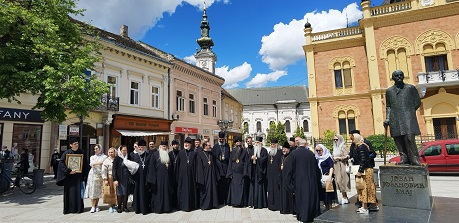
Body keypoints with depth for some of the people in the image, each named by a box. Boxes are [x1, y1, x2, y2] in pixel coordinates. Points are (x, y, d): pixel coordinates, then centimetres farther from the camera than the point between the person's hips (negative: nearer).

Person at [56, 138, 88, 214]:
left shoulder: (81, 152, 2)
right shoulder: (66, 153, -4)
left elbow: (85, 164, 7)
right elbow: (61, 163, -9)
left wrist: (84, 175, 3)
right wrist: (69, 171, -18)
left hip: (79, 176, 1)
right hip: (69, 176, -1)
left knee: (78, 192, 3)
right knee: (69, 192, 3)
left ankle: (79, 208, 13)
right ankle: (69, 208, 14)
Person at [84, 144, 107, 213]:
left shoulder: (104, 157, 6)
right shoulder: (92, 157, 12)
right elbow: (91, 164, -8)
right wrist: (99, 163, -23)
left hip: (100, 175, -1)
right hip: (93, 175, 1)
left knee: (98, 190, 3)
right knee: (93, 190, -4)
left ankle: (96, 205, 12)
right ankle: (93, 206, -2)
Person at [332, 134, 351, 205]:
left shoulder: (343, 147, -6)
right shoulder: (335, 147, 15)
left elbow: (346, 157, -12)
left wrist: (338, 158, -10)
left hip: (342, 166, -7)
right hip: (336, 167, 7)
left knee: (341, 181, -7)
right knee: (338, 181, 4)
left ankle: (344, 198, 3)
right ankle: (345, 197, 13)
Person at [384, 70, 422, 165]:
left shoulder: (411, 88, 12)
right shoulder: (389, 91, 17)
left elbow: (417, 102, 12)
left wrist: (409, 111, 3)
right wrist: (387, 118, 7)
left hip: (408, 117, -2)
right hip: (395, 119, 2)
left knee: (409, 138, -12)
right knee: (398, 139, -2)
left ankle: (414, 159, -6)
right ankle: (404, 158, 3)